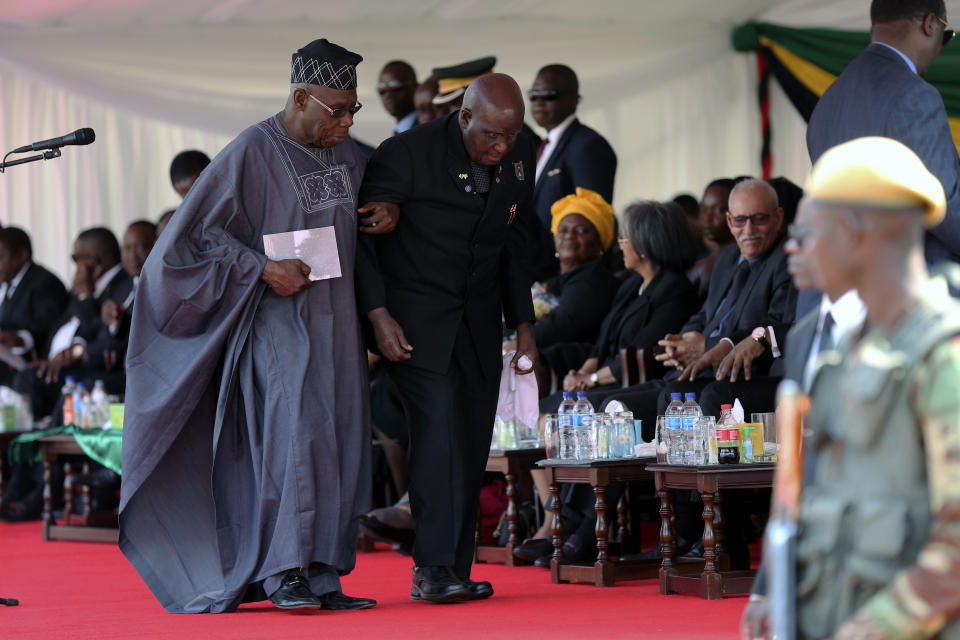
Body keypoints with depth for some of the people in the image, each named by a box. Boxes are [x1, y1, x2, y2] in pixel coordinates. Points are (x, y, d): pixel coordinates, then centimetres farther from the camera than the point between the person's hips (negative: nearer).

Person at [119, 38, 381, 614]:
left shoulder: (349, 153, 10)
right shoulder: (252, 153, -10)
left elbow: (373, 196, 29)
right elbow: (195, 231, -9)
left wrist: (386, 213, 5)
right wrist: (262, 268, -16)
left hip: (336, 324, 7)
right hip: (277, 323, -7)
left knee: (339, 445, 3)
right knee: (294, 436, -15)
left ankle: (323, 576, 7)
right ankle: (285, 572, -9)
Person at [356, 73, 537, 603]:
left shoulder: (519, 158, 2)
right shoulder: (406, 154, -16)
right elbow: (358, 235, -9)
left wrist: (523, 324, 13)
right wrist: (378, 314, -17)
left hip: (478, 321, 6)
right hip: (414, 319, -6)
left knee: (472, 442, 2)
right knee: (438, 425, -19)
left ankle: (455, 573, 7)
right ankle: (431, 569, -19)